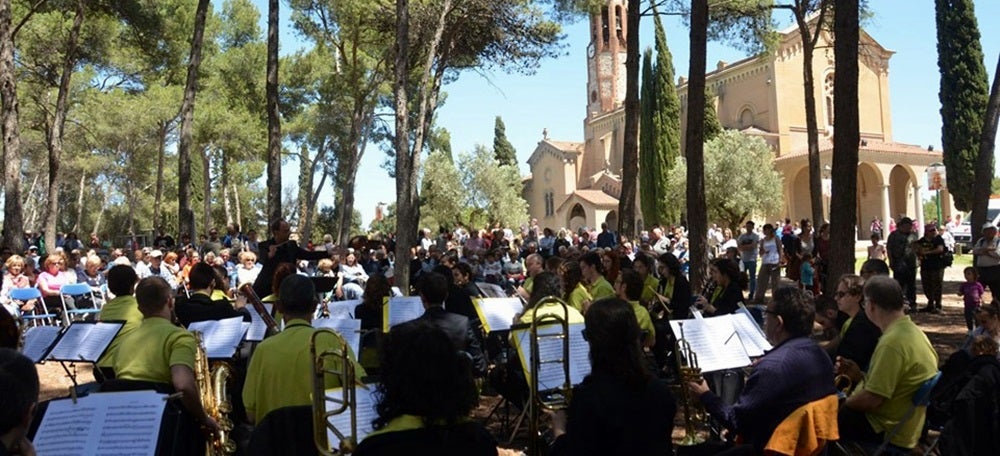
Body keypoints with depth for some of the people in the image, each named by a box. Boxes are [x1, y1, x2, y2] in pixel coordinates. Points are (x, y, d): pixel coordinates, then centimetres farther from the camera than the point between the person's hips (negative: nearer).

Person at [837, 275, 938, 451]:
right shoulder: (911, 330, 5)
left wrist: (842, 402, -7)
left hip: (887, 431, -9)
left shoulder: (892, 342, -26)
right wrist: (859, 376, 4)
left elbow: (871, 399, -24)